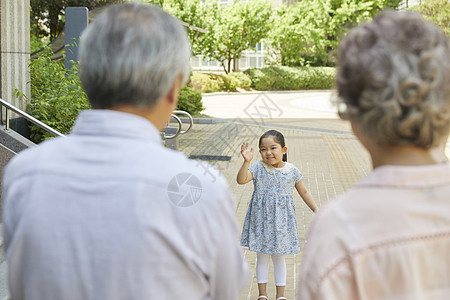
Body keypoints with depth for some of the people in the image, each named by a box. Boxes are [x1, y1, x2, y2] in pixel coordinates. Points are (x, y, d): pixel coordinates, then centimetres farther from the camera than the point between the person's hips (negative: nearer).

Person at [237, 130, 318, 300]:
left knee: (279, 258, 9)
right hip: (261, 219, 0)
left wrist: (317, 211, 7)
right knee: (262, 257, 11)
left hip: (281, 221, 0)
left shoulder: (292, 171, -4)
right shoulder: (258, 168, -8)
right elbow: (241, 180, -24)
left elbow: (304, 192, 8)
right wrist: (246, 161, -37)